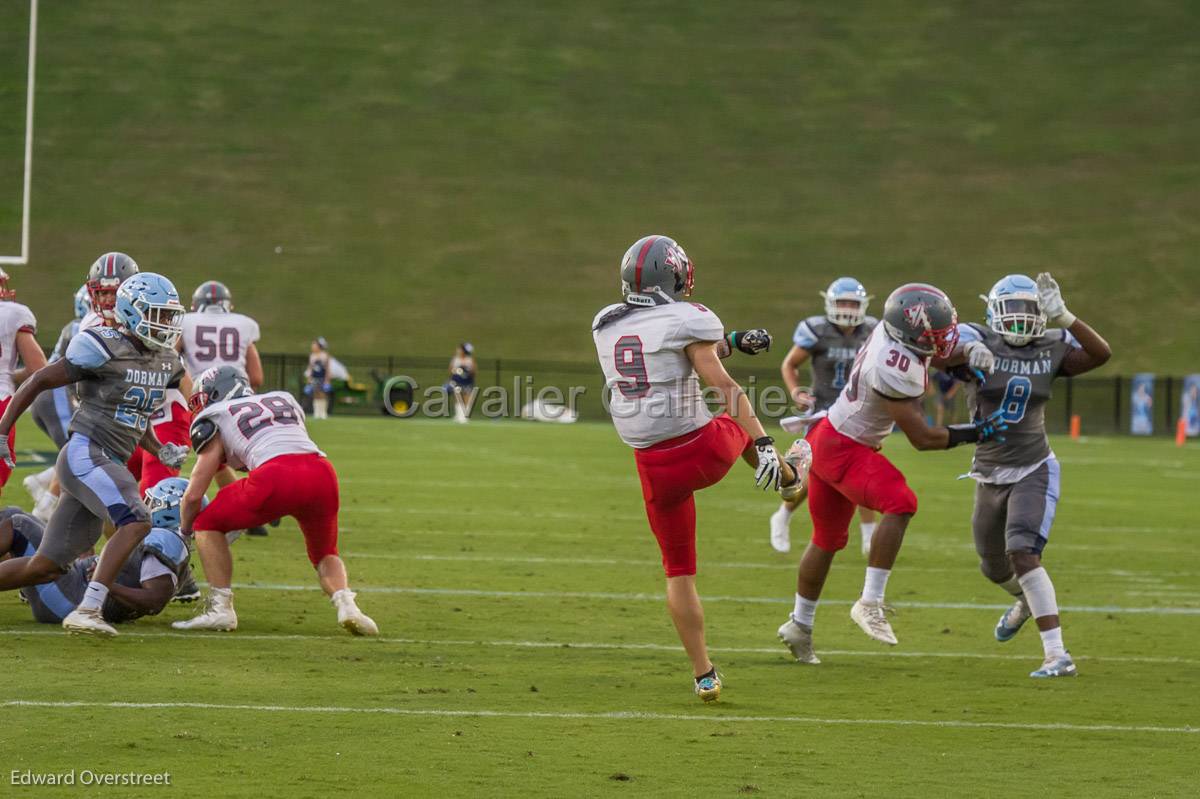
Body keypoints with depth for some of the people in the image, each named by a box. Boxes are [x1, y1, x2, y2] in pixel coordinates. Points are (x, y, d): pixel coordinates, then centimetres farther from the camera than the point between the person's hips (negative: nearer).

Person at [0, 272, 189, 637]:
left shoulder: (165, 362, 13)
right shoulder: (103, 349, -11)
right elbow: (38, 382, -4)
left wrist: (161, 452, 10)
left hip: (109, 466, 9)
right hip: (85, 453, -8)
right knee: (136, 521, -27)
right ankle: (86, 611, -28)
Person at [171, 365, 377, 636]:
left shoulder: (215, 418, 20)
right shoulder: (283, 400, 34)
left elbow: (194, 494, 19)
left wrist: (185, 530, 39)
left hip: (277, 476, -4)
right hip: (322, 471, 4)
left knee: (208, 525, 17)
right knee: (325, 554, 27)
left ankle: (220, 607, 7)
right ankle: (346, 602, -1)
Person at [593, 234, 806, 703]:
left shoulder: (606, 326, 7)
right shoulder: (685, 320, -10)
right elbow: (723, 386, -16)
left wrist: (734, 342, 26)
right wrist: (764, 444, -20)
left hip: (655, 467, 3)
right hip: (704, 451, -3)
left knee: (679, 571, 14)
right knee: (739, 427, 35)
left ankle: (704, 676, 14)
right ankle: (789, 475, 64)